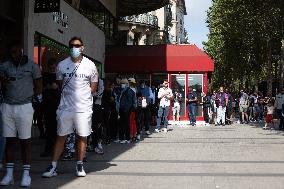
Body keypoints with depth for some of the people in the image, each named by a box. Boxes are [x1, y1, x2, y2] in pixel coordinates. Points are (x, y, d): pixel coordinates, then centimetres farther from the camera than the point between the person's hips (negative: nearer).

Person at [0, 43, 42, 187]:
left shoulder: (32, 66, 2)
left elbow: (38, 86, 9)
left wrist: (38, 98, 3)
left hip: (25, 106, -3)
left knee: (25, 141, 0)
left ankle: (26, 174, 5)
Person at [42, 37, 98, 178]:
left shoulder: (90, 66, 1)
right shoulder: (62, 65, 4)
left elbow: (93, 86, 9)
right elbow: (60, 84, 15)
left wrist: (83, 95, 2)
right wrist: (68, 94, 6)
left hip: (84, 107, -1)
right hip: (65, 106, 1)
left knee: (82, 137, 6)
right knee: (60, 136, 4)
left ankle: (79, 165, 18)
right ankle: (53, 166, 7)